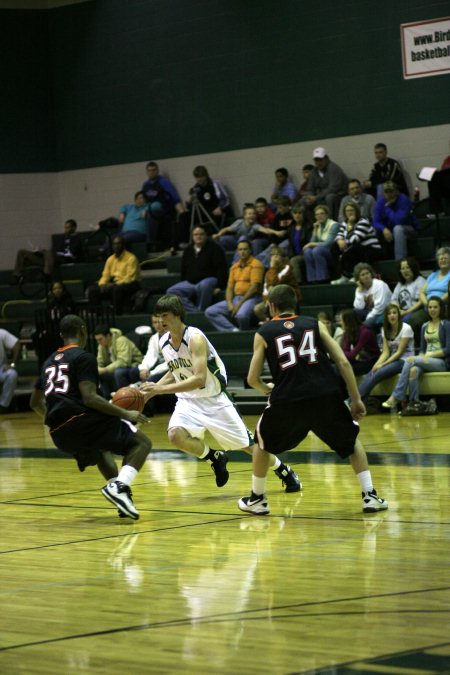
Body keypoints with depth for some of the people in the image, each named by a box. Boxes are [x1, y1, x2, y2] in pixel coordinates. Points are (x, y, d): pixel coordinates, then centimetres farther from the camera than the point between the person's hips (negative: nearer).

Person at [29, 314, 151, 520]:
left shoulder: (49, 362, 22)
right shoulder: (83, 357, -1)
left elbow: (35, 402, 32)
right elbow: (89, 398, -13)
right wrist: (125, 413, -10)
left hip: (59, 434, 8)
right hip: (81, 420, -8)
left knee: (100, 450, 36)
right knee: (141, 442, -1)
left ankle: (117, 488, 15)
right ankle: (119, 486, -23)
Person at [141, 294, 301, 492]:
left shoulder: (195, 338, -24)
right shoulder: (164, 343, -1)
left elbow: (199, 379, -33)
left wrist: (161, 389, -36)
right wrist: (153, 390, 3)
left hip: (214, 400, -5)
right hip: (188, 400, 5)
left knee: (248, 444, 5)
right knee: (175, 435, -25)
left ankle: (285, 472, 30)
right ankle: (215, 458, 1)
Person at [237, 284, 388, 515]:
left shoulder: (264, 333, 15)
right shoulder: (314, 324, 17)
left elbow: (252, 379, 14)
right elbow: (343, 362, 9)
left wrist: (267, 388, 37)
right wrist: (356, 400, 14)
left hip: (288, 400, -1)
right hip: (326, 394, 1)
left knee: (263, 441, 28)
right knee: (351, 440, 24)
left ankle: (257, 499, 29)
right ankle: (370, 496, 14)